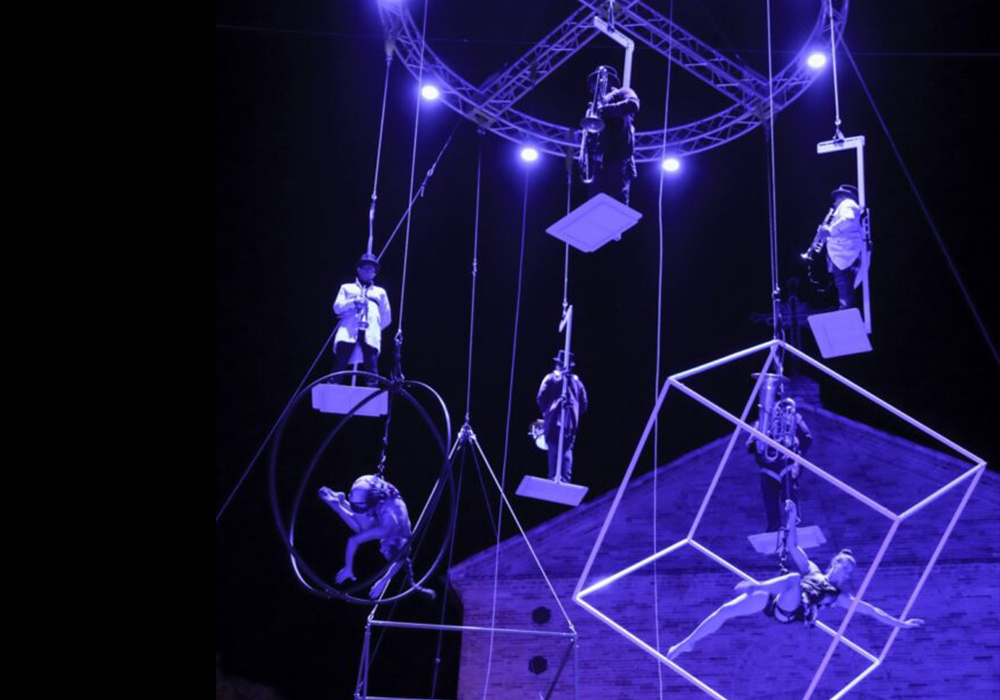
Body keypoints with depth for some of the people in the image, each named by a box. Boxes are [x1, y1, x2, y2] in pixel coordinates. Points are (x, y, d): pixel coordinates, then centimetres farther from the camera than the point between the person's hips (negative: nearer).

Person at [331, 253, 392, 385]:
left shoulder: (380, 292, 29)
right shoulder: (347, 288, 25)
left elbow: (387, 318, 26)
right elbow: (337, 307, 9)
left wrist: (375, 328, 11)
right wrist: (354, 302, -7)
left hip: (370, 335, 1)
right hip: (348, 332, -1)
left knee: (371, 372, -11)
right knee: (339, 368, -15)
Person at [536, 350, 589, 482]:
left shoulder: (551, 378, 4)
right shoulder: (577, 381, 15)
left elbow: (541, 398, -3)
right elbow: (584, 403, 12)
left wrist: (545, 412, 11)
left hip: (554, 420, -3)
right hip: (572, 422, 3)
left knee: (554, 450, -5)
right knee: (567, 450, 6)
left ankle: (554, 478, -12)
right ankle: (565, 480, -1)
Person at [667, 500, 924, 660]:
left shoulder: (840, 595, 22)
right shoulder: (810, 570, 27)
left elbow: (869, 610, 20)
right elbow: (793, 547, 18)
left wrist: (899, 623, 17)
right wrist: (792, 518, 6)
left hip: (790, 612, -3)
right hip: (774, 602, 3)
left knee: (794, 579, -33)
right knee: (727, 609, -14)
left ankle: (756, 586, -45)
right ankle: (686, 643, -7)